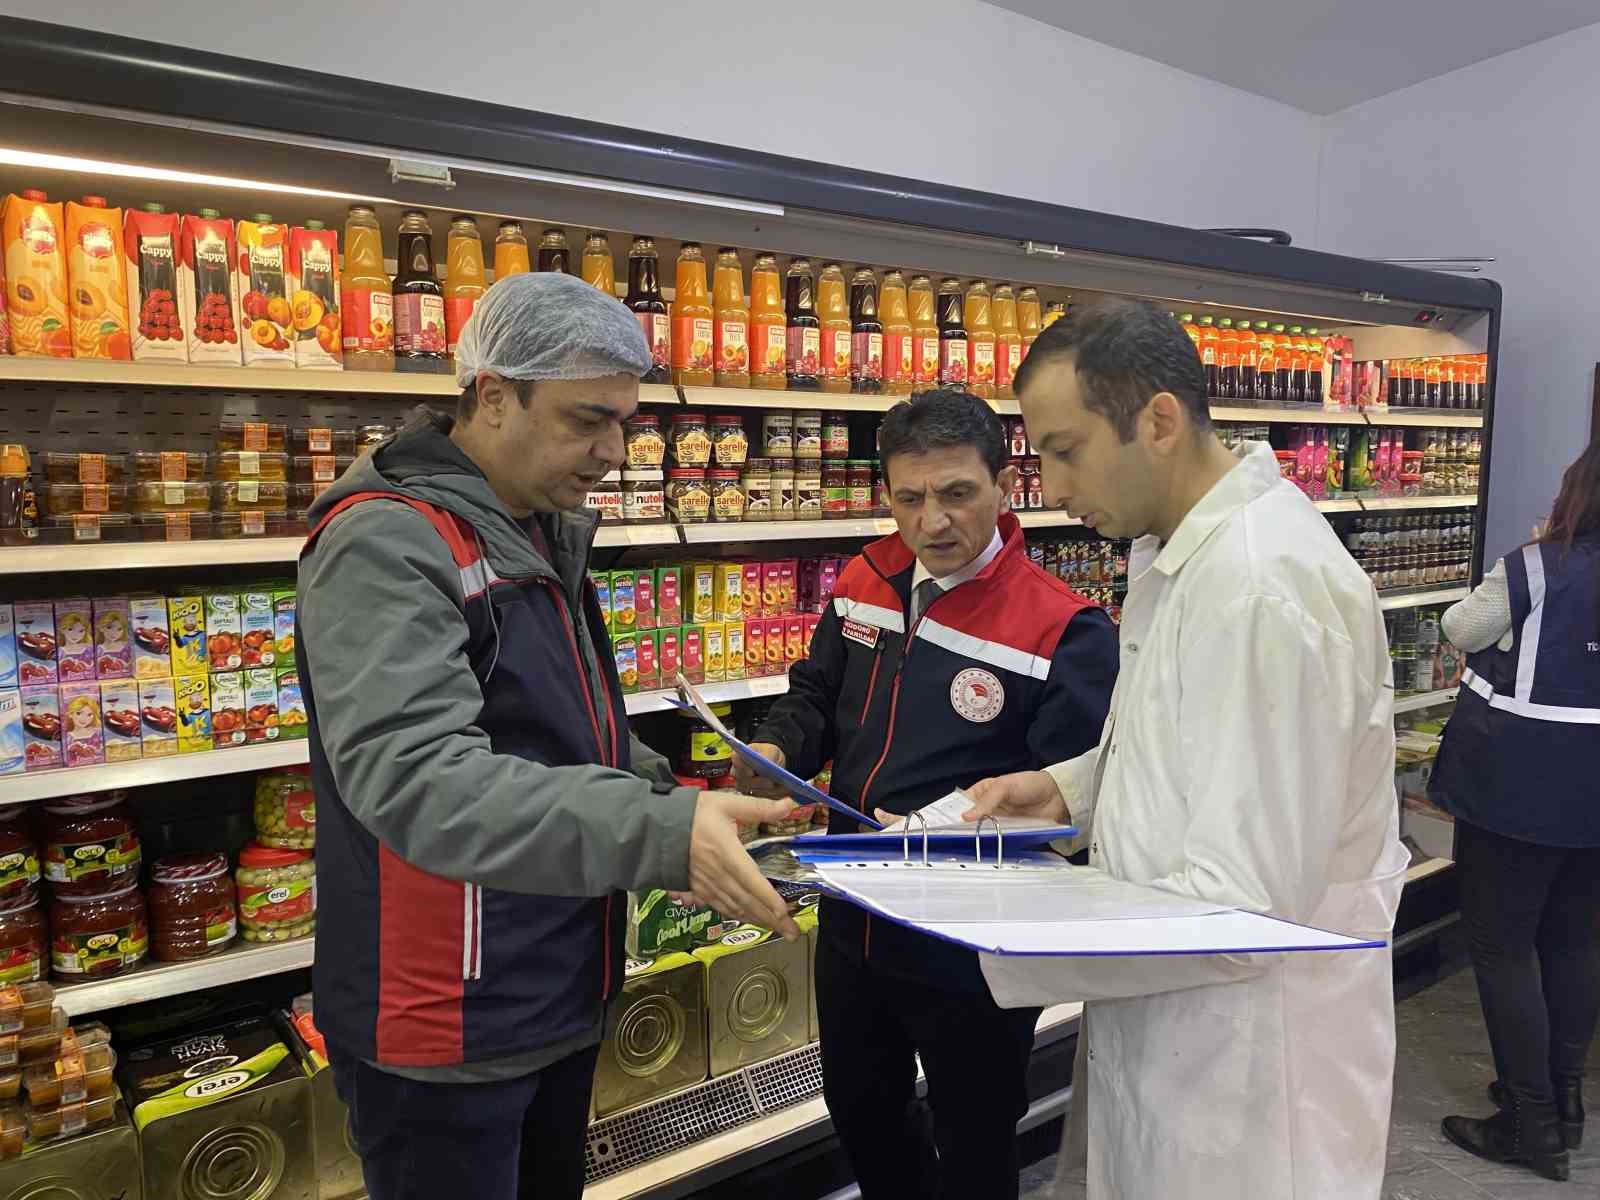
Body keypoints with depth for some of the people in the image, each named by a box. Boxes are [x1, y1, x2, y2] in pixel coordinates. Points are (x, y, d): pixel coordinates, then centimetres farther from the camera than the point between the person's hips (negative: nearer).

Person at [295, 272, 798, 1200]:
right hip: (450, 1033, -8)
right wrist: (661, 835, -43)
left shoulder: (545, 536, 8)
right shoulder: (386, 544, -21)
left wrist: (681, 800, 5)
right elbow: (413, 775, -34)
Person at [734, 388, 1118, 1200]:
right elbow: (818, 694, 11)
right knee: (858, 1108, 29)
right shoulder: (864, 582, -1)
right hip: (854, 919, 6)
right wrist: (776, 750, -9)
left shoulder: (1065, 631, -20)